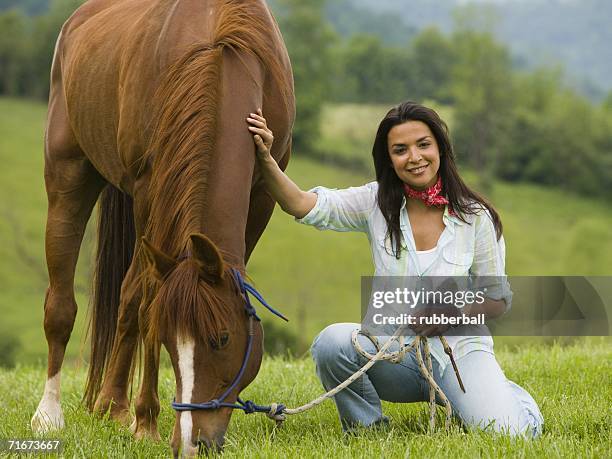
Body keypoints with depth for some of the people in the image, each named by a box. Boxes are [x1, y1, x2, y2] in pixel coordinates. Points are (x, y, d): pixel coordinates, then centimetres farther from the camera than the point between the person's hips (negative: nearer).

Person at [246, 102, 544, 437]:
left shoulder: (475, 217, -3)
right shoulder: (377, 203, 1)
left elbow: (499, 300, 3)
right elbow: (303, 206, -13)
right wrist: (266, 160, -30)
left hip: (458, 346, -1)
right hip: (394, 347, 1)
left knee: (509, 434, -25)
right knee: (331, 342, -31)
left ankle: (498, 390, 16)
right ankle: (368, 431, -2)